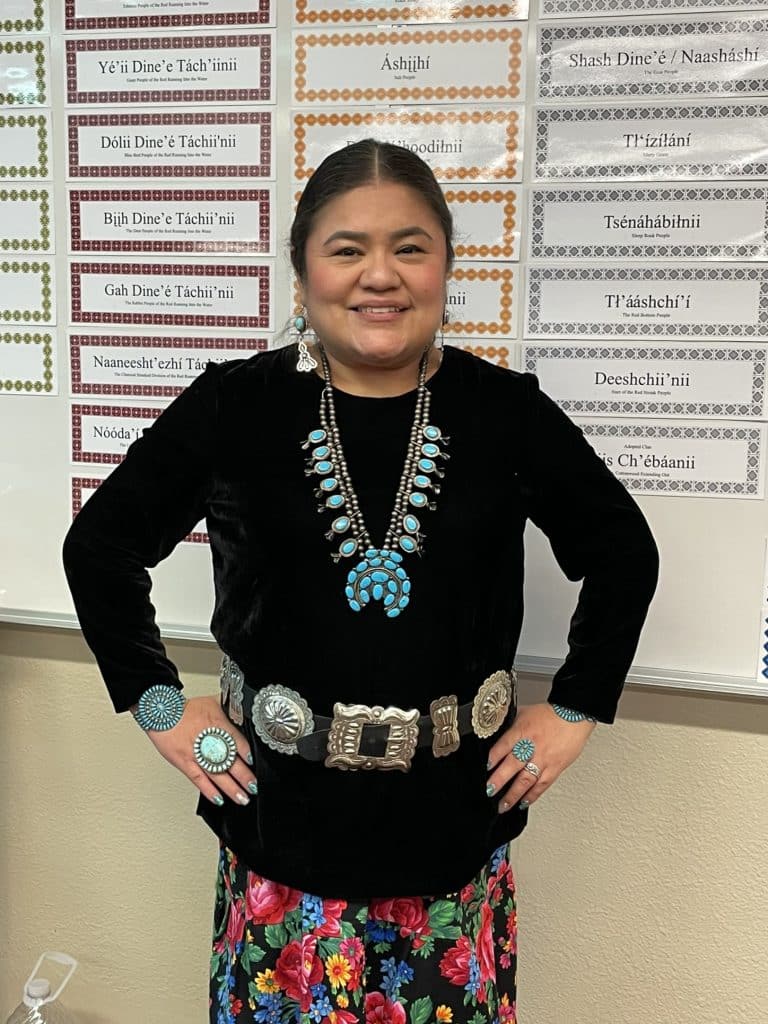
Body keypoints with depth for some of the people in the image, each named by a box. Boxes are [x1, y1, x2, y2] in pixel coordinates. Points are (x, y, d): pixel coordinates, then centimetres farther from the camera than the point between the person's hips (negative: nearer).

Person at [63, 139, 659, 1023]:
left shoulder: (505, 411, -4)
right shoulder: (234, 405, -5)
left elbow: (623, 552, 8)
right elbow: (98, 545, 4)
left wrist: (574, 710, 3)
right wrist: (157, 705, 0)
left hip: (456, 814, 1)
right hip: (282, 811, 0)